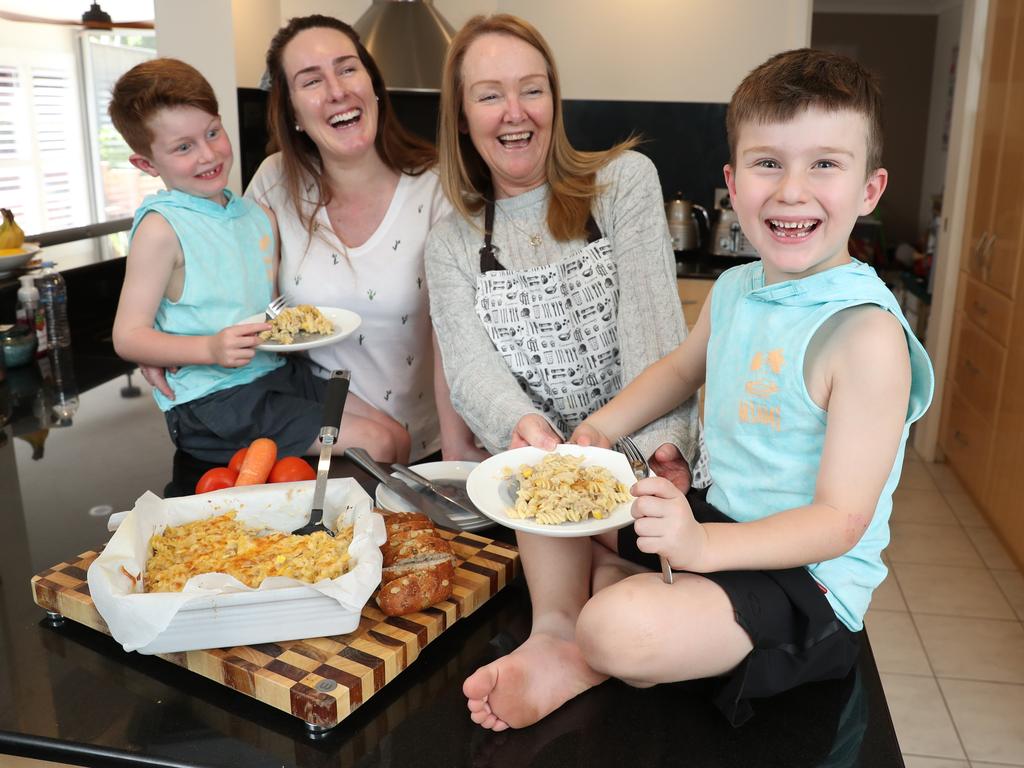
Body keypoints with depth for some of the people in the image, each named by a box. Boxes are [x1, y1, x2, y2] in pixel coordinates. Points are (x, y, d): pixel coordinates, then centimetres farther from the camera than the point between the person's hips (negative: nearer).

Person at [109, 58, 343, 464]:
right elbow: (128, 337, -11)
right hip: (212, 398, -7)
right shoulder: (161, 228, -10)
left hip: (281, 372, 7)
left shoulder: (260, 216, 11)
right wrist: (211, 349, -25)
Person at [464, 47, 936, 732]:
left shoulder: (866, 334, -24)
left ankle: (585, 661, 1)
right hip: (717, 519, 8)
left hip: (807, 576, -8)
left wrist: (702, 545, -36)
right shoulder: (734, 291, 0)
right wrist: (599, 430, 7)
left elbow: (841, 520, -24)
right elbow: (681, 369, 21)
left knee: (619, 629, -31)